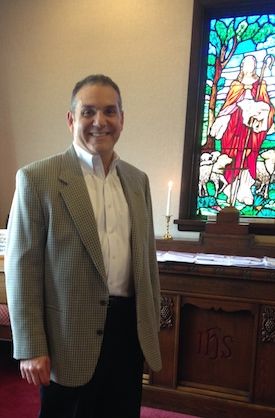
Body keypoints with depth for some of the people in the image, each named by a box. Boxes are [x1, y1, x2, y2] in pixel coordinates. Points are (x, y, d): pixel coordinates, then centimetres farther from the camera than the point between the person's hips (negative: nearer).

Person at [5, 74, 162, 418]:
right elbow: (22, 268, -10)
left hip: (130, 329, 5)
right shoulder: (37, 178, -10)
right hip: (70, 337, -4)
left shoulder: (137, 179, 5)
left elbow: (146, 256, 10)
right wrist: (31, 348, -9)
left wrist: (152, 325, 12)